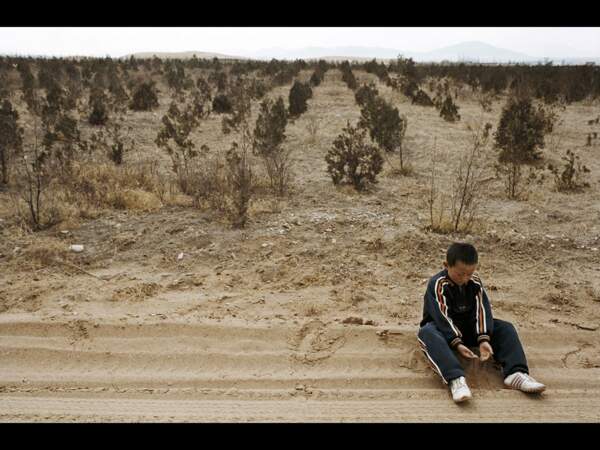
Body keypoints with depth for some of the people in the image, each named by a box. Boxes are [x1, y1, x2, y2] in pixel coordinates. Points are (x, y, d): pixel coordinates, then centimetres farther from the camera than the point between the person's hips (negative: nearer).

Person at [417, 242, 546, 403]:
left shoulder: (475, 282, -5)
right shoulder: (438, 284, -20)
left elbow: (482, 310, -14)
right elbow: (442, 317, -27)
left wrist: (484, 339, -29)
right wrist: (457, 343, -38)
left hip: (469, 327, 5)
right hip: (442, 328, -5)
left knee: (505, 328, -10)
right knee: (427, 333, -40)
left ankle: (515, 374, -29)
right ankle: (456, 379, -57)